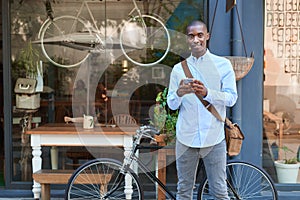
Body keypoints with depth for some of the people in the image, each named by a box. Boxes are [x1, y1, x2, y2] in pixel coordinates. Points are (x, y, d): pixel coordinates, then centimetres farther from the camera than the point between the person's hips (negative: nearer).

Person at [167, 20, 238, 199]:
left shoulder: (223, 65, 3)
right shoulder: (179, 69, 9)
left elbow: (231, 98, -3)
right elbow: (171, 104, 8)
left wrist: (207, 93, -21)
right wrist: (179, 94, -15)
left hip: (214, 138, -2)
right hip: (186, 138, 2)